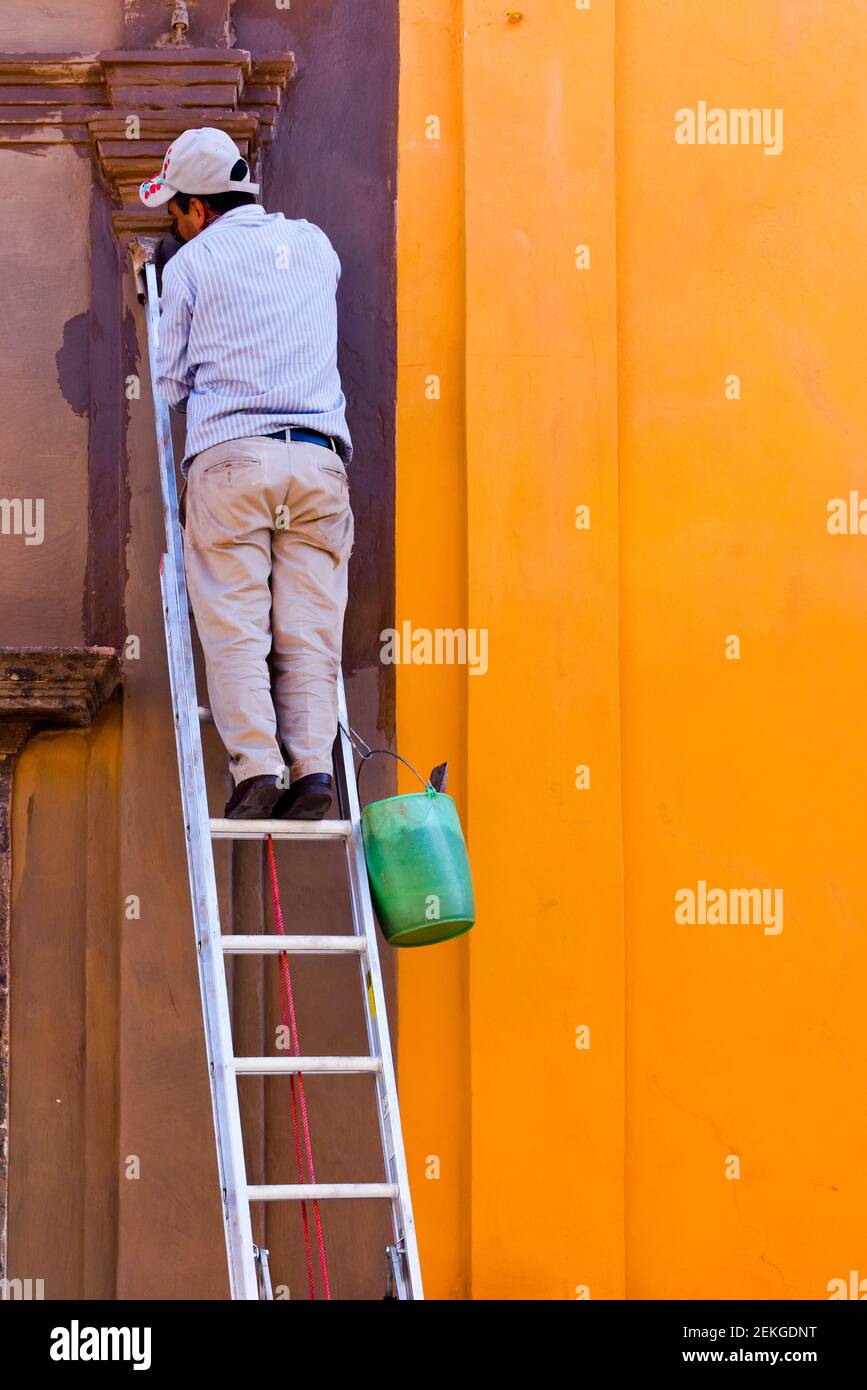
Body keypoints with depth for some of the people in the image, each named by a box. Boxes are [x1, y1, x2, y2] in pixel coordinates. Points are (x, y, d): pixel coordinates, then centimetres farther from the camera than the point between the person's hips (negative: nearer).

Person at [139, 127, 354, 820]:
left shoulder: (191, 263, 5)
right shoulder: (314, 244, 17)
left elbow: (171, 383, 10)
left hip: (229, 457, -3)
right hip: (319, 457, 3)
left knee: (235, 630, -4)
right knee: (309, 631, 1)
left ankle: (257, 770, -16)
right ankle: (313, 767, -13)